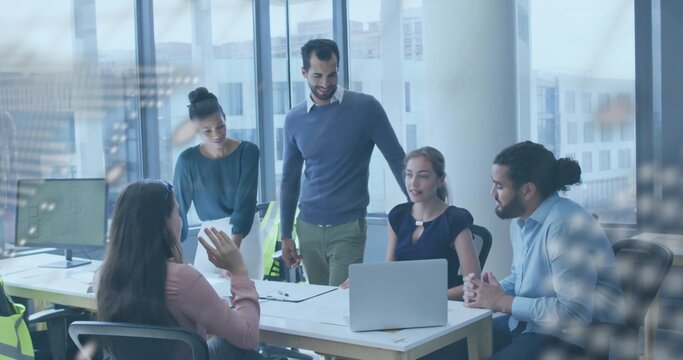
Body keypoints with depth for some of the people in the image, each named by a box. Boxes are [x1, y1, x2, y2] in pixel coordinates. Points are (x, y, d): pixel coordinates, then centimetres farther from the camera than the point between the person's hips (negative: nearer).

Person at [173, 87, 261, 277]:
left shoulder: (247, 152, -9)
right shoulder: (188, 160, -6)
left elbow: (245, 203, -16)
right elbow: (179, 207, -1)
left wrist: (232, 250, -26)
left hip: (245, 235, -1)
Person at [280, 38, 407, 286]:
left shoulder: (365, 108, -6)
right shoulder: (294, 119, 5)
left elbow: (397, 160, -3)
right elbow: (289, 180, 11)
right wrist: (285, 235, 10)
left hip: (348, 227, -4)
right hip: (308, 228, 4)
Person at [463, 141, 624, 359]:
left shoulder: (565, 225, -23)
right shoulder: (520, 220, 8)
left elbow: (574, 314, -28)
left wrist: (502, 302, -19)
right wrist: (487, 291, -1)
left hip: (570, 336, -9)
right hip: (526, 322, 9)